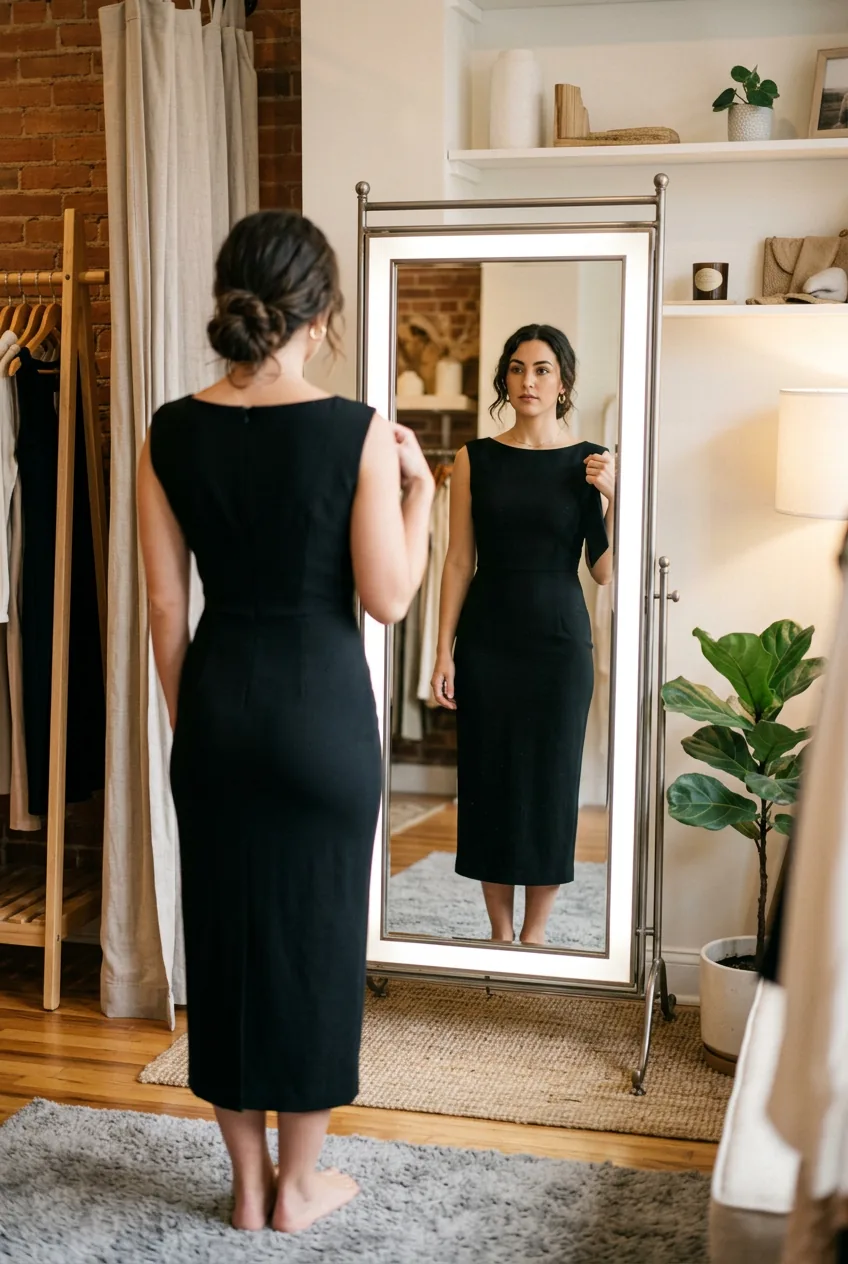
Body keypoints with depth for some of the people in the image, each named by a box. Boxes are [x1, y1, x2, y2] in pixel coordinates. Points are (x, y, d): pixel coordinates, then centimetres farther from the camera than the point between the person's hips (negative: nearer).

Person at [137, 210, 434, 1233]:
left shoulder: (172, 433, -3)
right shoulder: (357, 432, -12)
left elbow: (166, 606, 1)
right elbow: (388, 597, -9)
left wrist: (186, 719, 12)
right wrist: (417, 486, 3)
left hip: (215, 701, 4)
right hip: (322, 700, -3)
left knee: (224, 929, 14)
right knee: (317, 931, 11)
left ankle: (248, 1184, 29)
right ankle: (298, 1184, 26)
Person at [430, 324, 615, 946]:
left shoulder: (591, 463, 0)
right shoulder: (475, 458, 3)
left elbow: (606, 572, -3)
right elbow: (460, 561, 2)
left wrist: (611, 497, -15)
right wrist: (444, 651, -2)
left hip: (560, 639, -1)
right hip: (486, 638, 1)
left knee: (551, 779, 4)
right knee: (488, 777, 6)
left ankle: (533, 935, 19)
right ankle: (500, 931, 21)